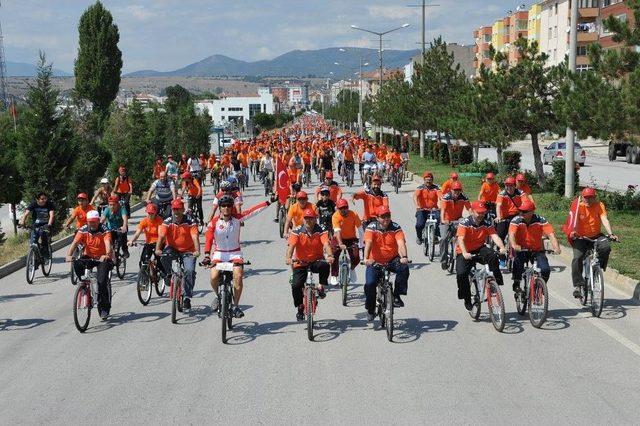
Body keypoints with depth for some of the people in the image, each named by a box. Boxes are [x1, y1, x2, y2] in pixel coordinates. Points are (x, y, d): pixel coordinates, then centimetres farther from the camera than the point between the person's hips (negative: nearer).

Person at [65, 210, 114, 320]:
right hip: (89, 257, 3)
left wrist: (107, 255, -53)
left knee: (102, 282, -21)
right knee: (77, 264, -30)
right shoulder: (83, 231, -8)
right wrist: (69, 255, -40)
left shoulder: (104, 231, -15)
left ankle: (104, 308, -9)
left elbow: (108, 243, -32)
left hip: (102, 258, -3)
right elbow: (74, 243, -20)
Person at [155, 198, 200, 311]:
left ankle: (187, 298, -10)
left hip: (188, 251, -1)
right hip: (173, 249, 1)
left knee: (190, 271, -21)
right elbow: (161, 236, -19)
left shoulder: (190, 222, -11)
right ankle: (169, 274, -3)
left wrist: (197, 251, -40)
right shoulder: (167, 222, -7)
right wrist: (158, 249, -37)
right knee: (164, 256, -32)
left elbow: (194, 237, -23)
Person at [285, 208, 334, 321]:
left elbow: (326, 244, -24)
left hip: (316, 261, -1)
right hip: (300, 263, 1)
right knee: (296, 285, -13)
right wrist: (288, 258, -40)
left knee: (325, 266, -34)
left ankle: (320, 287, -9)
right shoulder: (297, 232, -8)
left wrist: (329, 256, -44)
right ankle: (300, 307, 11)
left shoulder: (321, 231, -8)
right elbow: (291, 245, -21)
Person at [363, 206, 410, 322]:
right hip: (375, 262, 0)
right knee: (370, 284, -17)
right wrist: (366, 259, -43)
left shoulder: (395, 228, -8)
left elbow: (401, 243, -23)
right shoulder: (371, 228, -10)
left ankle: (396, 296, -13)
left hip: (392, 260, 1)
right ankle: (370, 309, 9)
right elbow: (368, 243, -25)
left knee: (404, 269, -30)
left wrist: (404, 257, -42)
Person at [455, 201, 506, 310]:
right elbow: (460, 239, -29)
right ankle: (467, 299, -2)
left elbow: (494, 236, -20)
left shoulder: (487, 224, -5)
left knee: (492, 256, -30)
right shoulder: (464, 223, -16)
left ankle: (496, 284, -18)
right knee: (461, 273, -23)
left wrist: (502, 247, -41)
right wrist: (465, 253, -48)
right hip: (465, 253, -2)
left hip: (479, 249, 2)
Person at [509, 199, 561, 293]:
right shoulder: (516, 220, -13)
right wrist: (514, 245, -50)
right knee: (518, 264, -31)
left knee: (545, 270, -21)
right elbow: (511, 234, -28)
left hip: (537, 250, 0)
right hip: (521, 250, 0)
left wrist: (556, 248, -41)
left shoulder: (540, 220, -13)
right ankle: (516, 284, -5)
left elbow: (551, 234, -23)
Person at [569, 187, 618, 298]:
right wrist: (574, 232, -43)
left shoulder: (599, 205, -5)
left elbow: (605, 220, -17)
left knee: (606, 247, -29)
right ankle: (577, 285, -14)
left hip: (596, 236, 1)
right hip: (581, 238, -1)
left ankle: (600, 268, -6)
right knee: (577, 259, -19)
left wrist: (611, 234, -34)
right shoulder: (579, 206, -8)